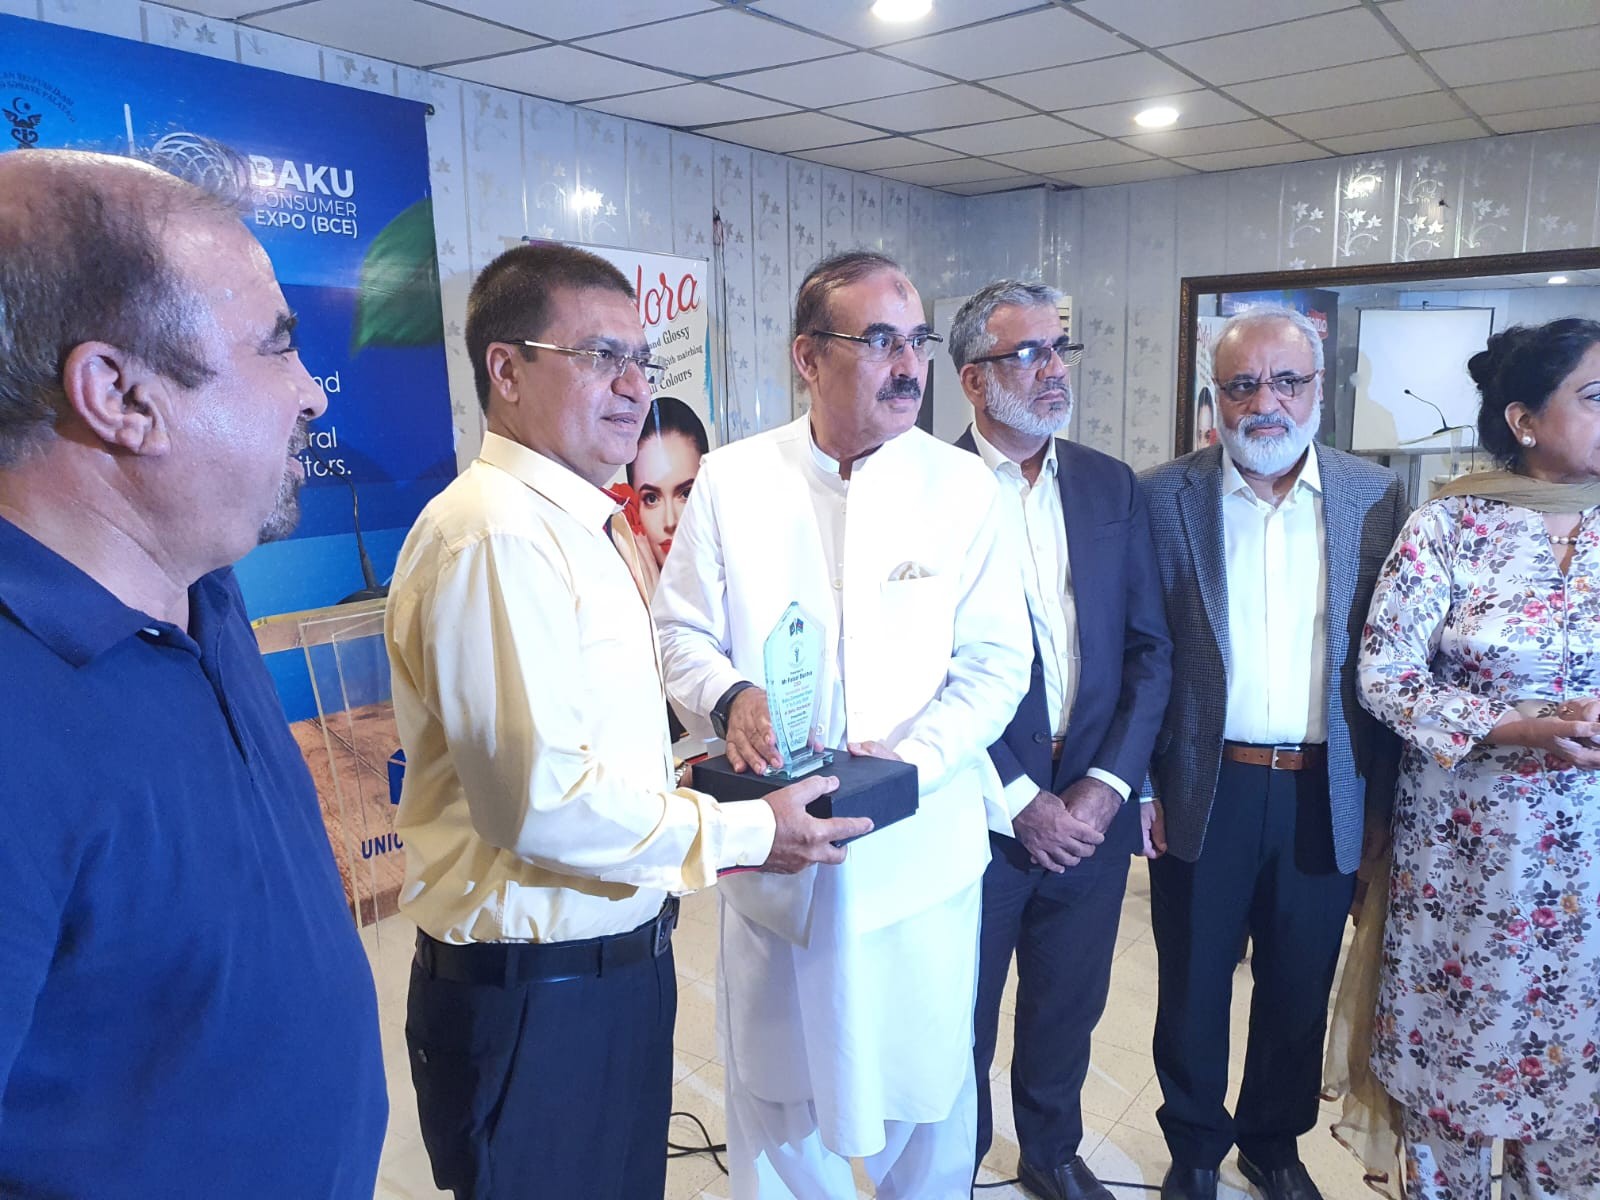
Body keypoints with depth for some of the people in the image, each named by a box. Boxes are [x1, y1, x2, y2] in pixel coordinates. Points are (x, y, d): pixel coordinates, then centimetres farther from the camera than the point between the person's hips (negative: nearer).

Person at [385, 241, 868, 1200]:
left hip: (621, 959, 9)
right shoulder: (492, 536, -22)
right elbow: (542, 801, -27)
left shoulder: (596, 526, 10)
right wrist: (745, 834, -17)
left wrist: (697, 788, 4)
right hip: (536, 996, -9)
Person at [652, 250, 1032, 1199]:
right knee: (775, 1083, 19)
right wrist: (730, 696, -19)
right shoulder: (730, 481, -1)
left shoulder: (965, 489, -3)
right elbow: (682, 631, 2)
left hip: (919, 846, 0)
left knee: (928, 1082, 15)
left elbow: (997, 662, -5)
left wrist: (914, 755, -21)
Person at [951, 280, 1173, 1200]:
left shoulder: (1113, 487, 5)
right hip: (978, 810, -4)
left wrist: (1106, 787, -6)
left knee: (1070, 1008, 22)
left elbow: (1150, 649, 4)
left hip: (1093, 809, 4)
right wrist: (1021, 802, -13)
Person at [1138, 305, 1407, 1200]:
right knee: (1193, 987, 14)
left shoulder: (1377, 498, 1)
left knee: (1300, 990, 18)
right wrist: (1137, 786, -5)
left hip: (1326, 795, 2)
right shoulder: (1163, 497, -5)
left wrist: (1380, 800, 2)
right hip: (1203, 790, -1)